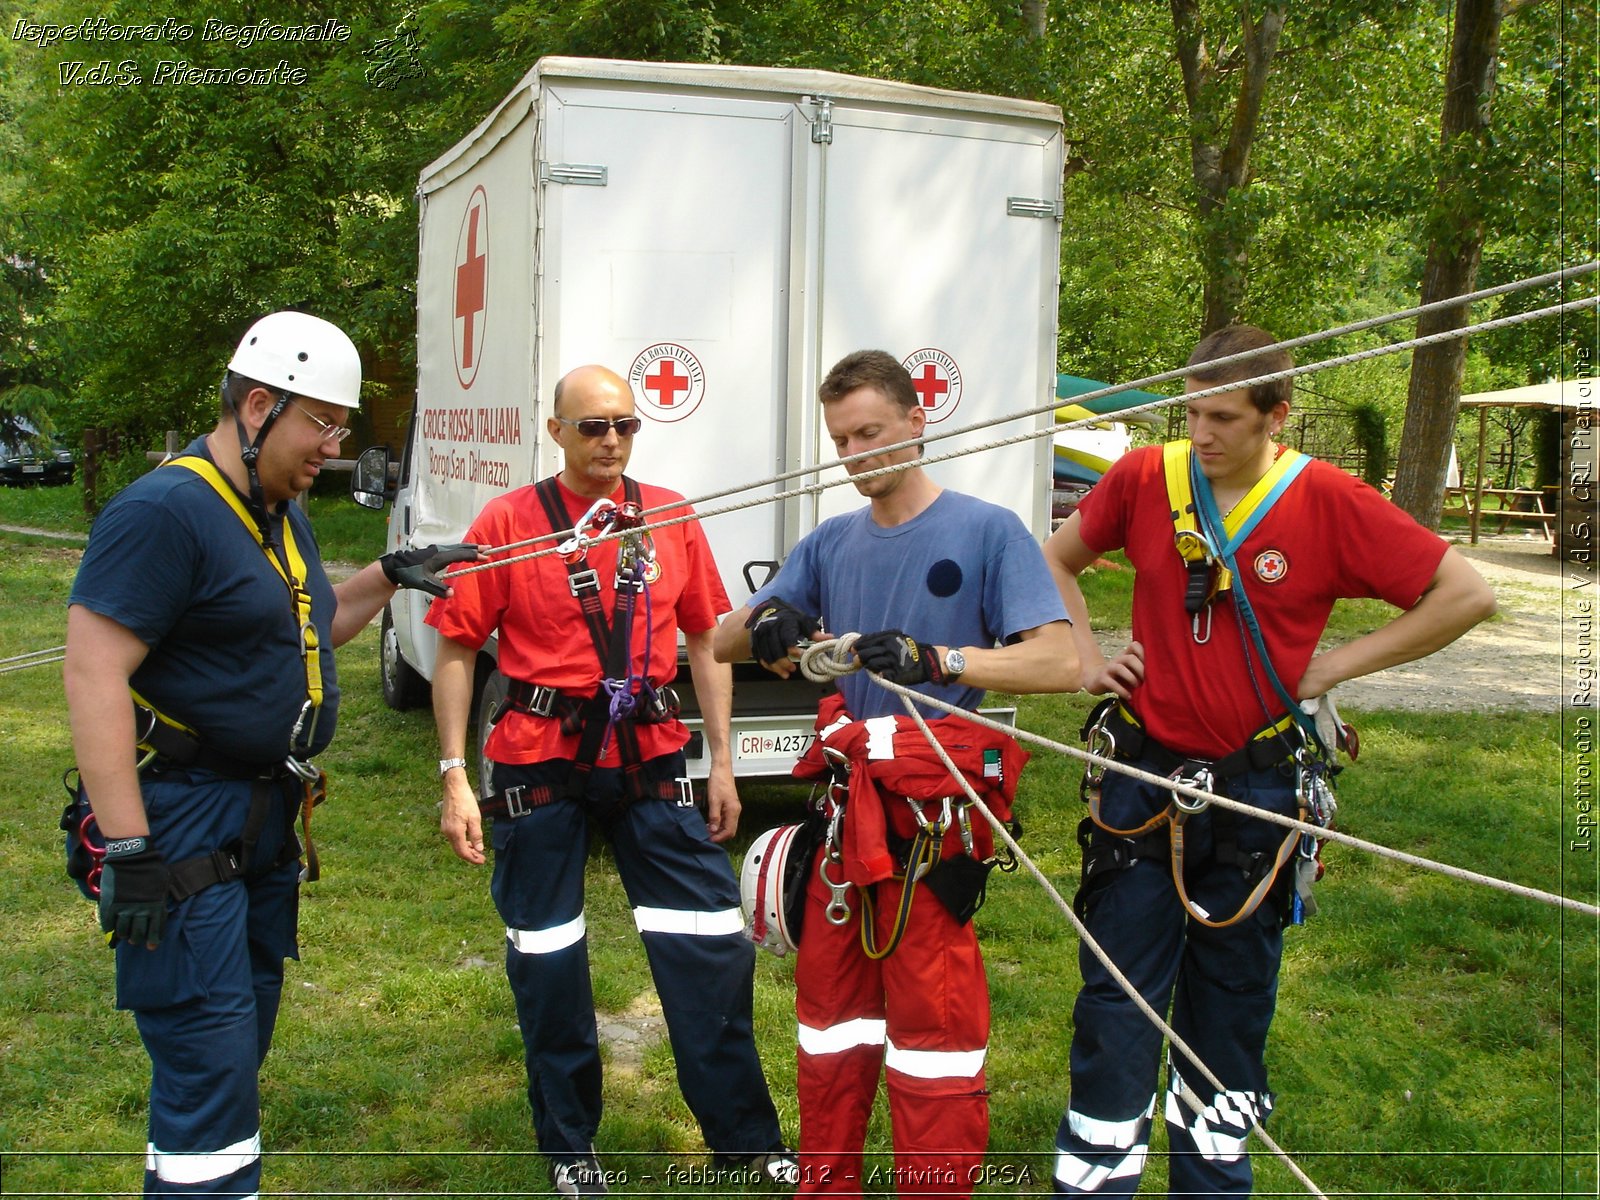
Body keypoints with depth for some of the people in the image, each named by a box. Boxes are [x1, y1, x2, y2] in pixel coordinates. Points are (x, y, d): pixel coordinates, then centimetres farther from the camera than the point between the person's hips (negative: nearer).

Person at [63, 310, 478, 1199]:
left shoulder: (281, 514, 12)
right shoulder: (165, 511, -17)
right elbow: (93, 673, -22)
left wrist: (388, 575, 9)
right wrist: (128, 851, -25)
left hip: (267, 816, 10)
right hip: (183, 819, -9)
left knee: (242, 1040, 18)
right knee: (210, 1062, -7)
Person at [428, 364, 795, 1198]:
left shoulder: (671, 517, 4)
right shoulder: (507, 521, -4)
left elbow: (706, 641, 10)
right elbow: (456, 652, -3)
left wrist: (722, 763, 7)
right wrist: (455, 777, -8)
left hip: (649, 758, 2)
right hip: (540, 764, -2)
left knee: (711, 947, 3)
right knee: (547, 962, 9)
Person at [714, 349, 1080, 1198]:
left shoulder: (986, 531, -5)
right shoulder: (830, 544, 10)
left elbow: (1059, 662, -16)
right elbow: (722, 644, 11)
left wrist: (938, 659, -30)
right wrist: (765, 624, -13)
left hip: (933, 816, -5)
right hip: (841, 808, 6)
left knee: (934, 1031, -2)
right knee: (830, 1017, 15)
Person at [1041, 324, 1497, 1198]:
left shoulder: (1328, 501, -8)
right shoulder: (1143, 478, -3)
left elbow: (1467, 595, -4)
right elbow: (1057, 559, 16)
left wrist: (1339, 665, -7)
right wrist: (1087, 657, 3)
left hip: (1257, 789, 0)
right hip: (1144, 774, 1)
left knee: (1232, 1003, 14)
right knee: (1116, 1000, 3)